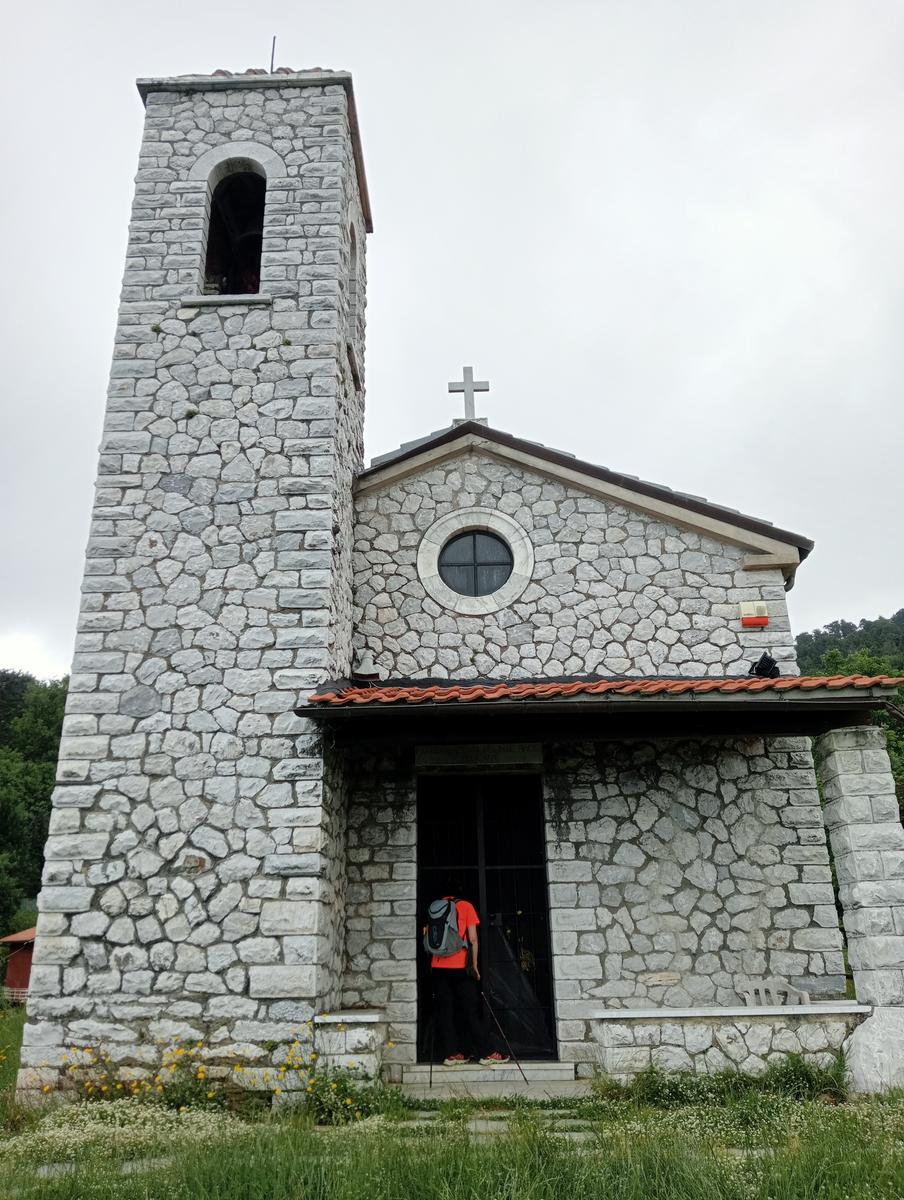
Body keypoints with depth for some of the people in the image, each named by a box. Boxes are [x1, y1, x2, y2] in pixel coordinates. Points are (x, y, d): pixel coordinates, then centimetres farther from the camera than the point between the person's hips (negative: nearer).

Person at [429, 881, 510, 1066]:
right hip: (460, 966, -3)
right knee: (470, 1011, 2)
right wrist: (474, 964, 3)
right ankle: (486, 1053, 4)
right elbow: (473, 939, -4)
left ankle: (450, 1053, 6)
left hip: (438, 967, 3)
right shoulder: (466, 906, 1)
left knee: (444, 1011, 6)